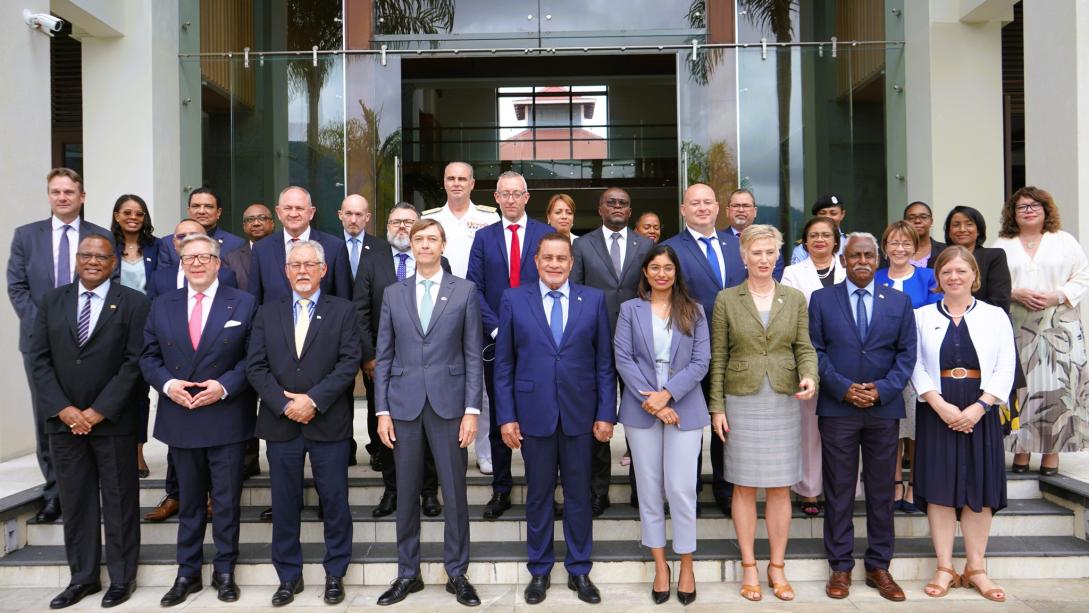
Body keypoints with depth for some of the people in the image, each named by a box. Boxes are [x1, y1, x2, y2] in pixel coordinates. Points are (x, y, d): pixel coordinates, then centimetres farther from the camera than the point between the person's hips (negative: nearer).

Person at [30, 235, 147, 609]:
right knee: (75, 501, 10)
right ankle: (83, 577, 22)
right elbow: (39, 358, 4)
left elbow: (135, 361, -8)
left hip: (113, 420, -3)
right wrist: (63, 409, -8)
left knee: (119, 501, 6)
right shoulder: (52, 301, 8)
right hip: (63, 418, 3)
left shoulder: (133, 303, -3)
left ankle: (121, 578, 18)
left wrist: (100, 410, -13)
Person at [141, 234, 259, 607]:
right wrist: (167, 383, -10)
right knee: (189, 501, 14)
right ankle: (188, 572, 25)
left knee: (227, 501, 6)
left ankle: (225, 571, 20)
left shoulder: (243, 304, -1)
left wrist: (224, 386, -17)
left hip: (226, 418, -3)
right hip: (180, 419, 3)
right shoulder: (162, 306, 8)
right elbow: (149, 356, 8)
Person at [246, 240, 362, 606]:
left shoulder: (343, 311, 3)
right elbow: (255, 367, 2)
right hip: (280, 423, 2)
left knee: (335, 502, 5)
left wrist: (313, 400, -15)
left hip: (329, 423, -2)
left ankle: (335, 574, 20)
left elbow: (349, 362, -7)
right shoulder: (267, 313, 10)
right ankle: (288, 576, 23)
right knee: (284, 504, 9)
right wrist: (285, 404, -11)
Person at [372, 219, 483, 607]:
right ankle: (408, 574, 24)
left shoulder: (465, 291, 2)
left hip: (449, 404, -2)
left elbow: (473, 355, 0)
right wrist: (382, 410, 1)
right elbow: (384, 357, 7)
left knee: (455, 493, 5)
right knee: (406, 494, 10)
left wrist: (472, 409, -7)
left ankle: (457, 574, 20)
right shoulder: (393, 294, 8)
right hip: (404, 405, 2)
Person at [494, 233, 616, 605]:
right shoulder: (514, 299, 1)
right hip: (533, 413, 0)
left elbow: (604, 362, 3)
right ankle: (539, 571, 26)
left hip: (579, 413, 1)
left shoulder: (593, 300, 2)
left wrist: (606, 413, -2)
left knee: (578, 494, 11)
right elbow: (504, 364, 1)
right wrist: (505, 416, -4)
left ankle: (579, 571, 26)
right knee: (538, 495, 11)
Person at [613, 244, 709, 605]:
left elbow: (701, 361, -1)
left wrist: (667, 394, -13)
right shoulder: (630, 309, 6)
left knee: (681, 489, -2)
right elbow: (622, 359, -2)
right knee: (649, 489, 7)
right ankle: (660, 565, 20)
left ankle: (686, 566, 14)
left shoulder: (693, 311, 6)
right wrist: (650, 400, -12)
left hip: (684, 408, -1)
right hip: (641, 409, 1)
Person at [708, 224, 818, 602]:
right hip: (741, 401, -1)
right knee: (744, 487, 5)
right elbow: (718, 357, 1)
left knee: (780, 487, 6)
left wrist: (809, 376, -16)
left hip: (784, 402, 2)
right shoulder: (726, 299, 1)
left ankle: (777, 568, 20)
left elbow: (804, 348, 5)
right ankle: (749, 567, 17)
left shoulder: (795, 298, 6)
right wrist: (716, 406, -3)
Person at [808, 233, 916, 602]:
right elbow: (815, 351, -1)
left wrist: (882, 390, -10)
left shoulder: (899, 302, 9)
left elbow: (907, 354, 4)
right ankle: (840, 567, 14)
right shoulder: (821, 300, 4)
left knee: (881, 491, 9)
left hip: (884, 407, 2)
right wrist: (844, 388, -12)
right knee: (838, 491, 4)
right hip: (837, 408, -1)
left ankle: (879, 567, 20)